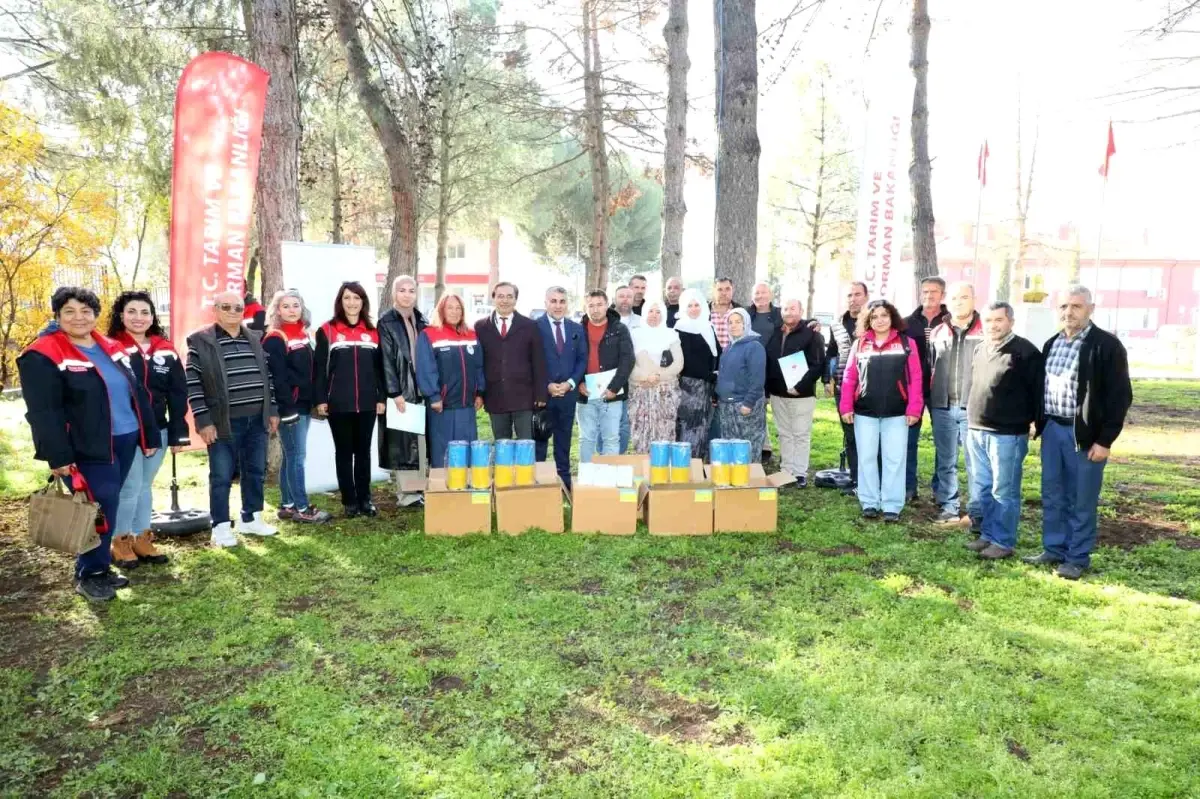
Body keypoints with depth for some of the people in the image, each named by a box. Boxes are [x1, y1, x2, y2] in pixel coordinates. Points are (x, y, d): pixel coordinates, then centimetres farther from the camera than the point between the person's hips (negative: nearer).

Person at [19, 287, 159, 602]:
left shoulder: (111, 349, 12)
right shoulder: (42, 356, -10)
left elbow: (137, 393, 15)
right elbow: (43, 412, -16)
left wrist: (150, 435, 12)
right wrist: (58, 455, -21)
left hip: (125, 441, 7)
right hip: (89, 449, -7)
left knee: (107, 507, 14)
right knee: (100, 509, -5)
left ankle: (99, 566, 28)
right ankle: (90, 574, 13)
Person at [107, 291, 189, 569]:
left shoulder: (166, 350, 7)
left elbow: (178, 395, 7)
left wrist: (178, 434, 3)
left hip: (157, 431, 4)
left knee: (145, 486, 14)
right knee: (129, 487, -1)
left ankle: (142, 538, 25)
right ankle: (121, 542, 14)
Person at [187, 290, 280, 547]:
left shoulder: (256, 339, 11)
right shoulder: (200, 341, -5)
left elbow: (267, 375, 15)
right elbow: (193, 384, -8)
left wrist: (273, 410, 11)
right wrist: (203, 421, -13)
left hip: (257, 419, 5)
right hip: (223, 421, -5)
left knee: (256, 472, 13)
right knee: (221, 476, 3)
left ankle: (251, 519, 27)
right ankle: (221, 526, 15)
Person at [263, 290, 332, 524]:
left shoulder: (303, 335, 15)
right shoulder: (274, 339, -10)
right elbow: (277, 377, -17)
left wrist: (315, 401, 14)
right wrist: (287, 408, -21)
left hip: (303, 404, 8)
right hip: (289, 407, -8)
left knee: (291, 456, 12)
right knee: (297, 456, -5)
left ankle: (287, 505, 19)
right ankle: (302, 508, 0)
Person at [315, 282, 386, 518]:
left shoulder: (373, 332, 9)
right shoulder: (327, 331, 0)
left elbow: (379, 368, 10)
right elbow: (320, 368, -2)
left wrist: (382, 398, 5)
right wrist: (320, 400, -8)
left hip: (367, 403, 2)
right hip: (338, 404, -2)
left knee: (363, 452, 10)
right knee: (344, 452, 6)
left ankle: (365, 499, 18)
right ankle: (349, 501, 13)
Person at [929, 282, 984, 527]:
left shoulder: (986, 332, -1)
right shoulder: (937, 333, 13)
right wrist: (931, 402, 12)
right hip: (942, 408, 4)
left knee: (975, 463, -1)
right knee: (945, 462, 10)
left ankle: (977, 513, 6)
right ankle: (948, 508, 19)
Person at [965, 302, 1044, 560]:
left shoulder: (1025, 352, -11)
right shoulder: (980, 350, 12)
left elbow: (1038, 390, -9)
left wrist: (1033, 421, -5)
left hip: (1007, 433, -7)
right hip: (976, 431, 8)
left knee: (1003, 491, 0)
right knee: (982, 489, 14)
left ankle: (1003, 542, 9)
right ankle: (988, 535, 25)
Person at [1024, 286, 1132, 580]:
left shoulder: (1107, 345, -10)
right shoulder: (1052, 344, 10)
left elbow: (1120, 396, -11)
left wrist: (1105, 440, -14)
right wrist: (1040, 423, 11)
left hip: (1084, 434, -6)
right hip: (1052, 429, 6)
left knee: (1081, 501, 4)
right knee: (1052, 496, 13)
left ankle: (1078, 558, 16)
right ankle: (1054, 550, 25)